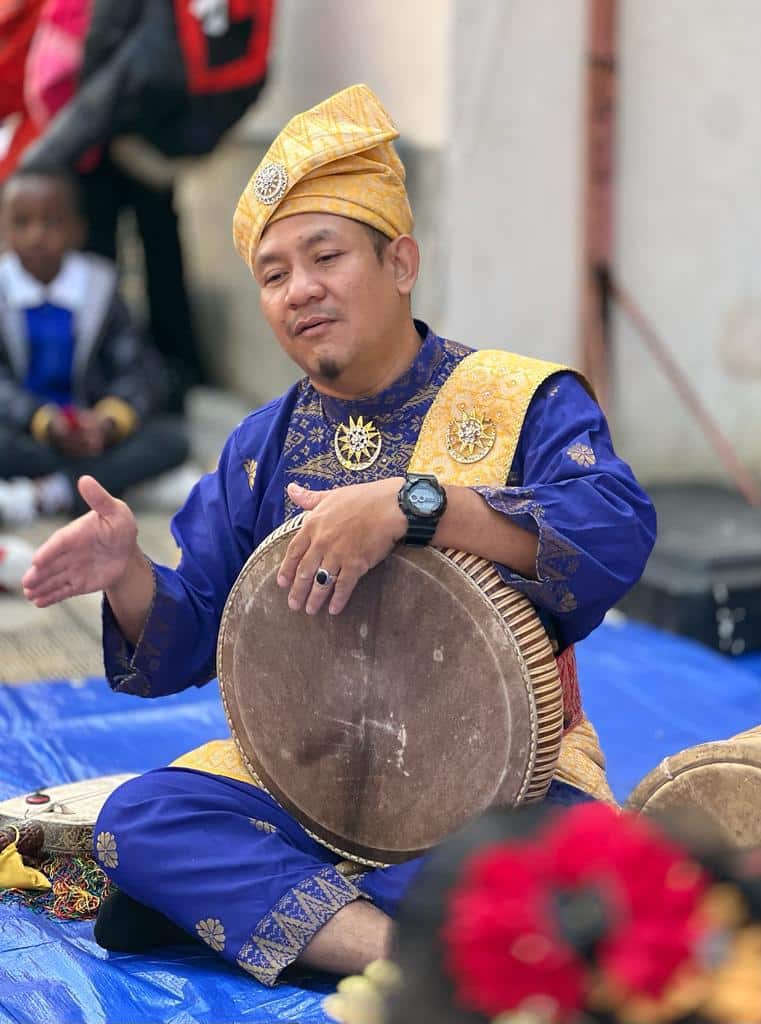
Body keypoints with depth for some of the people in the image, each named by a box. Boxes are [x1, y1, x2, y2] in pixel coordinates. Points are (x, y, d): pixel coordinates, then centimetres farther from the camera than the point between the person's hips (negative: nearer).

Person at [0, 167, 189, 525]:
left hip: (89, 432, 3)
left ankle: (42, 494, -28)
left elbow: (140, 369, -2)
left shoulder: (98, 285, 4)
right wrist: (45, 422, -30)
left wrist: (111, 418, -22)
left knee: (171, 438, -21)